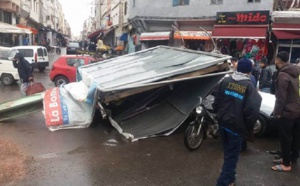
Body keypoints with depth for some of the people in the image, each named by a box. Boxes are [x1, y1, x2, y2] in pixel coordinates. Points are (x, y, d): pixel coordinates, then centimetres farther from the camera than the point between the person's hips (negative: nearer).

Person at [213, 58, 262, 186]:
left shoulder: (226, 81, -1)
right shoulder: (249, 86, -14)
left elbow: (216, 99, 3)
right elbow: (252, 110, -19)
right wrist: (249, 126, -4)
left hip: (223, 122, 6)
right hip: (237, 125, -5)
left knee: (228, 152, 23)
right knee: (232, 155, 7)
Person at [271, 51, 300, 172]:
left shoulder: (282, 75, -19)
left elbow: (281, 96, -21)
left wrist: (277, 112, -13)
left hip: (287, 112, -9)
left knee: (285, 139, 0)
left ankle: (286, 164, 9)